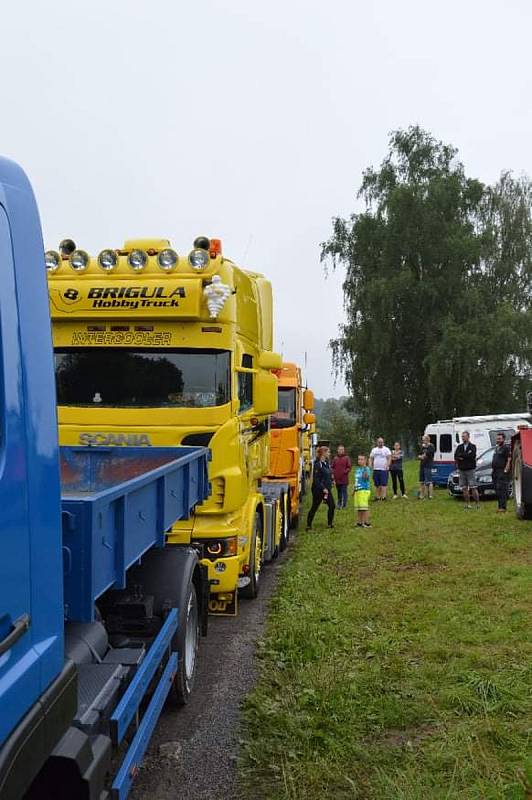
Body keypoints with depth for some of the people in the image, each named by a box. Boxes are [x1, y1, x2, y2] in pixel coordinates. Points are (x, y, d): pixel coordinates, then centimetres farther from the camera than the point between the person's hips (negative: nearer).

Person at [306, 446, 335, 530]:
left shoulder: (327, 463, 11)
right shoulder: (318, 464, -15)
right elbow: (316, 479, -18)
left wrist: (330, 485, 10)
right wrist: (323, 488, -21)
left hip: (327, 489, 8)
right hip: (318, 490, -8)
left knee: (332, 506, 5)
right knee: (314, 507, 0)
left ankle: (330, 523, 18)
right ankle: (308, 525, 9)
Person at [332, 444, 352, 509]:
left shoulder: (347, 458, 0)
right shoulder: (335, 458, 8)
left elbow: (349, 467, -3)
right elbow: (332, 467, 11)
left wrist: (345, 472, -16)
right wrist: (333, 474, -2)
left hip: (344, 479, -3)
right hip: (337, 479, 3)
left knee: (344, 491, -1)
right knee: (339, 492, 12)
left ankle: (344, 504, 4)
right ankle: (339, 504, 22)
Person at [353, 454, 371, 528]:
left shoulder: (366, 469, -10)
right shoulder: (357, 469, 15)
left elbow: (366, 477, -29)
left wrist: (365, 468, -41)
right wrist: (354, 489, 25)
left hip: (364, 490, -8)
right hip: (357, 490, 8)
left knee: (364, 507, -6)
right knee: (358, 508, 12)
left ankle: (367, 523, 0)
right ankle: (359, 522, 20)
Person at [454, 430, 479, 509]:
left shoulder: (472, 446, 3)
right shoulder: (459, 447, 13)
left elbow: (472, 456, -14)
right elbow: (455, 457, 0)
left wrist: (461, 455, -8)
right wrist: (467, 455, -12)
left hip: (470, 470, -4)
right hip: (461, 470, 4)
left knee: (473, 488, -6)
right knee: (464, 488, 4)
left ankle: (477, 503, -3)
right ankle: (467, 504, 10)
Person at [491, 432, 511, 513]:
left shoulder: (506, 448, -7)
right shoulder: (497, 448, 21)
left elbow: (509, 460, -14)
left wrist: (505, 470, -20)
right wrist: (492, 469, 18)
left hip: (502, 472, -9)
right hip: (495, 472, 9)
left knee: (501, 489, -13)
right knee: (497, 490, 10)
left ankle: (502, 507, -15)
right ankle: (500, 506, 16)